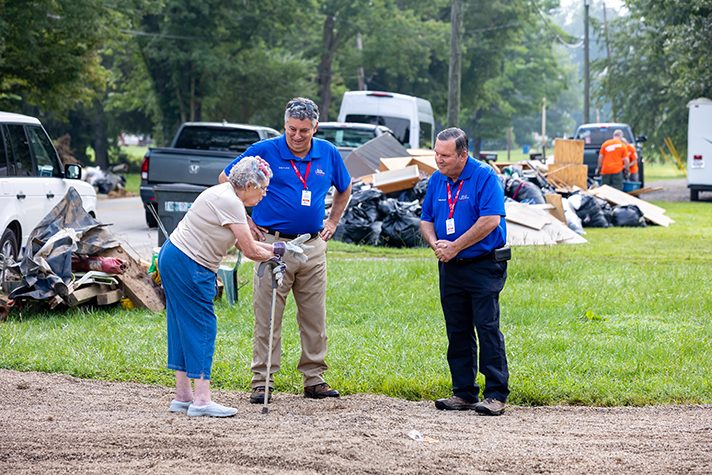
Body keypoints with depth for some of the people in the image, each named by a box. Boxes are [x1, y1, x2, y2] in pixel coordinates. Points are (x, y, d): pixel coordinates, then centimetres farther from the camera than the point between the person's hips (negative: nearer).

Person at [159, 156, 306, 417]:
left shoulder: (227, 195, 13)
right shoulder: (229, 202, -18)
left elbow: (244, 242, 15)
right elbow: (250, 251, -15)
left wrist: (277, 247, 9)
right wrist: (276, 252, 3)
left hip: (173, 259, 10)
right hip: (187, 266, -10)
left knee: (184, 328, 12)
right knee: (202, 327, -7)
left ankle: (183, 396, 16)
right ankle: (201, 400, -7)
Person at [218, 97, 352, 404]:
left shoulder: (328, 154, 5)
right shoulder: (265, 151, -6)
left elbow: (344, 188, 25)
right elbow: (225, 180, 4)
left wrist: (332, 222, 15)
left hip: (313, 247, 4)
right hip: (274, 243, -3)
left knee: (315, 318, 7)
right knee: (267, 318, -2)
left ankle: (314, 380, 16)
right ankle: (262, 382, 3)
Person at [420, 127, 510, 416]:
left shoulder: (484, 177, -10)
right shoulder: (437, 180, 10)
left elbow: (490, 220, -19)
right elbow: (426, 219, 17)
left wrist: (455, 247, -15)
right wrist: (435, 243, -5)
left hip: (484, 266, -7)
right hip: (450, 269, 7)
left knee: (488, 329, -9)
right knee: (457, 332, 8)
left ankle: (496, 394, -8)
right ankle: (464, 393, 15)